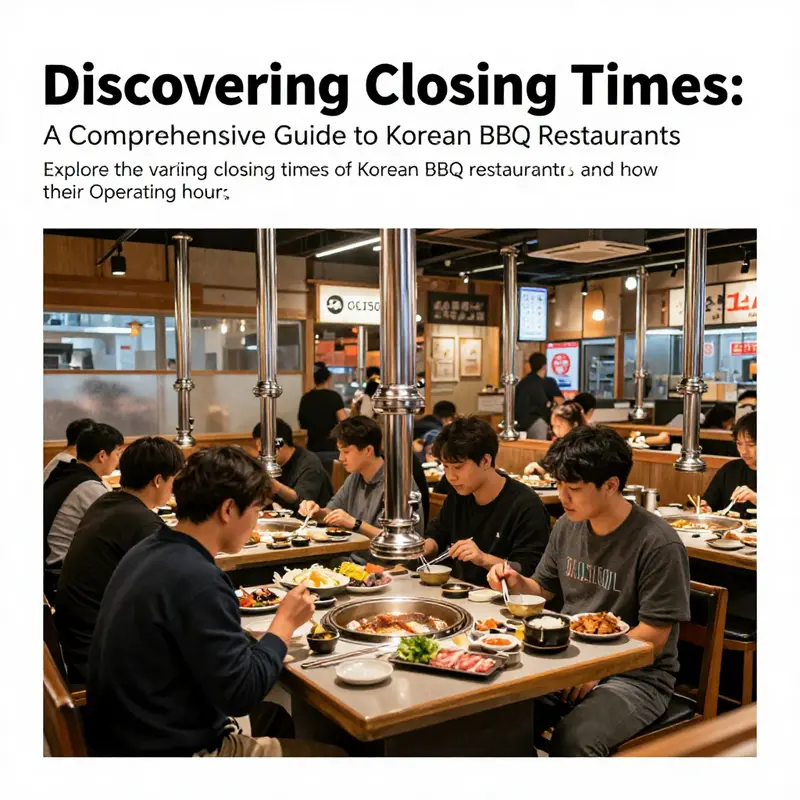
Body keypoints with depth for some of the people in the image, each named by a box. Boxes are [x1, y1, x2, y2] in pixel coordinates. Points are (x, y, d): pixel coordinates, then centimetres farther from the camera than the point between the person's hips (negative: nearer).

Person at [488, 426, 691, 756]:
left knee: (573, 739, -33)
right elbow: (544, 589, 17)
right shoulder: (567, 526, 4)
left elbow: (653, 636, -14)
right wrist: (517, 583, -4)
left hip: (636, 676, -5)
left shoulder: (658, 543, -16)